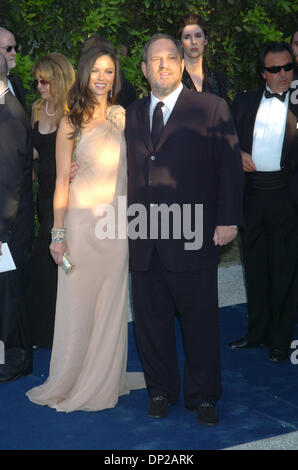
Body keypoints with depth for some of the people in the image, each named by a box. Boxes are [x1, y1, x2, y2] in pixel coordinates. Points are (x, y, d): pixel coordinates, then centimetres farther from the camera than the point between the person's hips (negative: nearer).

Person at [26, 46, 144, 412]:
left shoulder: (124, 117, 8)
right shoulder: (71, 123, -2)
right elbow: (61, 181, -4)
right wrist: (58, 234, -8)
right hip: (82, 220, -3)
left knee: (111, 303, 11)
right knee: (78, 303, 4)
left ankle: (106, 378, 26)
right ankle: (71, 381, 20)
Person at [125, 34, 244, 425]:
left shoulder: (211, 109, 1)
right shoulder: (132, 115, 13)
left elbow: (230, 166, -3)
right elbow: (128, 170, 14)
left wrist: (228, 220, -9)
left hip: (194, 238, -3)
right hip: (144, 239, 4)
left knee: (201, 321, 5)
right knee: (151, 320, 11)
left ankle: (203, 396, 22)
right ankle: (160, 391, 28)